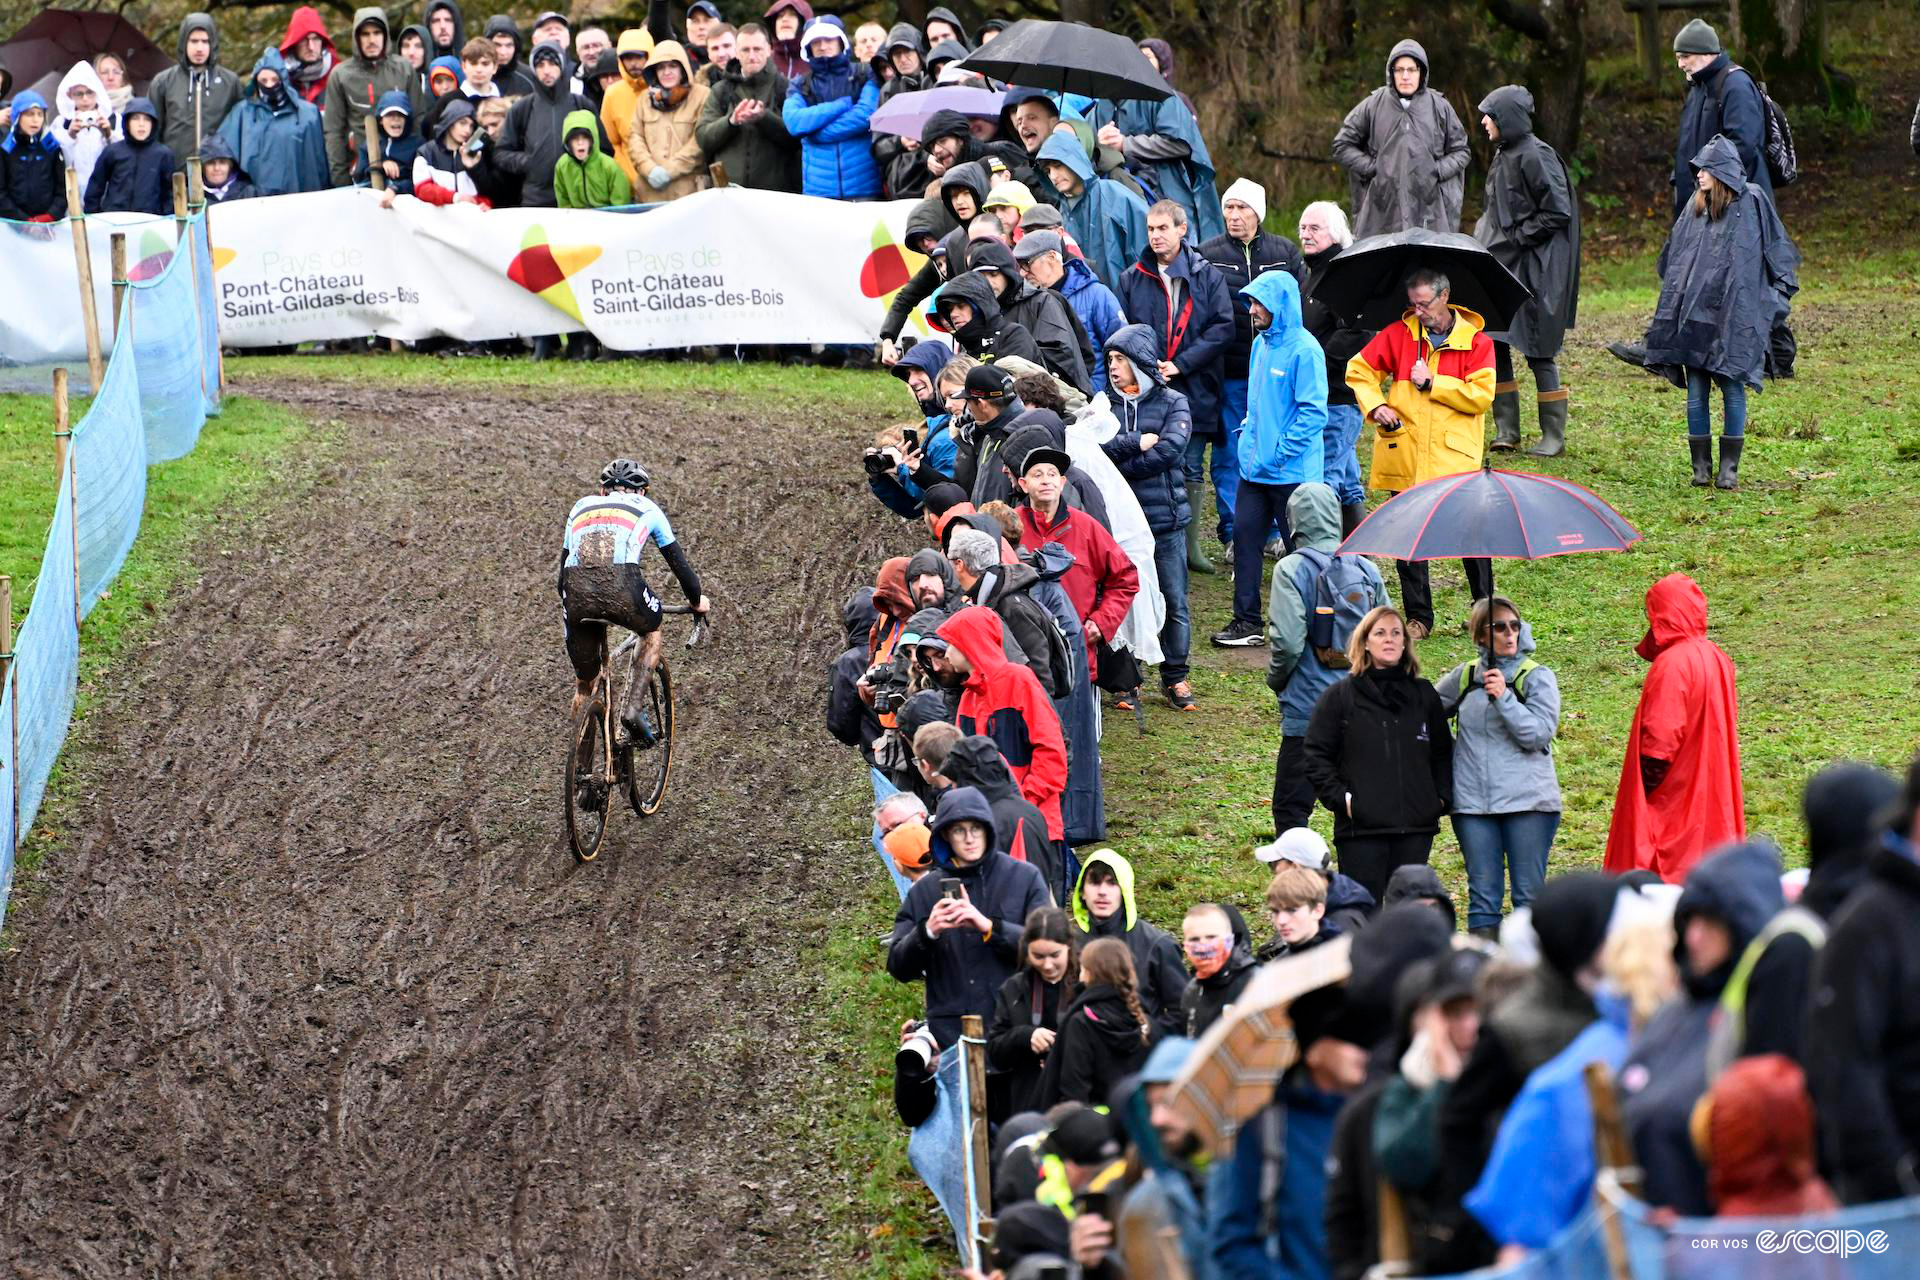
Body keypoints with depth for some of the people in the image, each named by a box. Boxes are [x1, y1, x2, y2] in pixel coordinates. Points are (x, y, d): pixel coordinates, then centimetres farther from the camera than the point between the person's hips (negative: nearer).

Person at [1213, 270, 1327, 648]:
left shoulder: (1304, 350, -16)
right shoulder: (1261, 343, 10)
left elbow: (1313, 413, -18)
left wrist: (1279, 453, -18)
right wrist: (1248, 434, 10)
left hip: (1293, 472, -8)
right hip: (1255, 469, 8)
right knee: (1245, 536, 6)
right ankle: (1247, 621, 13)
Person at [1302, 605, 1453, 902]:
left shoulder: (1423, 695, 13)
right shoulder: (1340, 696, 3)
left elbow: (1443, 752, 20)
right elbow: (1315, 755, 2)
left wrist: (1442, 797, 6)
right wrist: (1339, 797, -9)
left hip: (1415, 829, 3)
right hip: (1361, 827, -3)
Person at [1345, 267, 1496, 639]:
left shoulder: (1476, 342, 0)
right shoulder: (1399, 334, 7)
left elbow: (1482, 396, -8)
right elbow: (1359, 369, 13)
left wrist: (1432, 384, -11)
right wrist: (1374, 405, -3)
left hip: (1456, 457, -3)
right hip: (1405, 456, 3)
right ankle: (1418, 618, 15)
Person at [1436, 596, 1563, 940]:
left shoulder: (1537, 677, 2)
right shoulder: (1463, 677, 10)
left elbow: (1538, 733, -10)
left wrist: (1504, 698, -19)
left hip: (1527, 799, -3)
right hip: (1473, 803, 3)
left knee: (1529, 895, -1)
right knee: (1483, 896, 3)